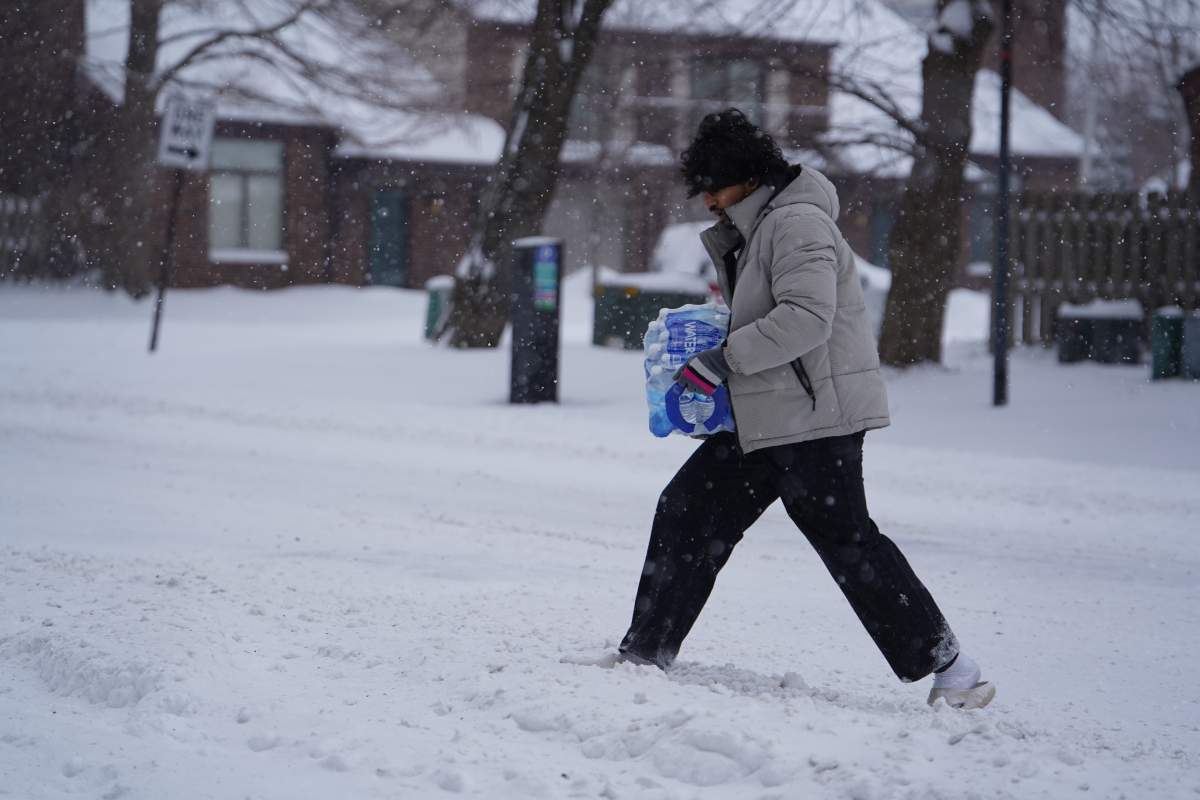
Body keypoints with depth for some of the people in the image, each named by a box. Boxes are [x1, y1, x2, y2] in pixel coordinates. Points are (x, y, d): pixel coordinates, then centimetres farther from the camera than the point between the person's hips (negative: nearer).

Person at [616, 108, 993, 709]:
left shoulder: (795, 223, -14)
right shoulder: (754, 229, 19)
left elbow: (807, 317, -26)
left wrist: (724, 360, -21)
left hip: (815, 415, -11)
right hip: (766, 421, 11)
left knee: (844, 536, -9)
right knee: (688, 510, 8)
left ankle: (947, 666, -2)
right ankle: (645, 654, 14)